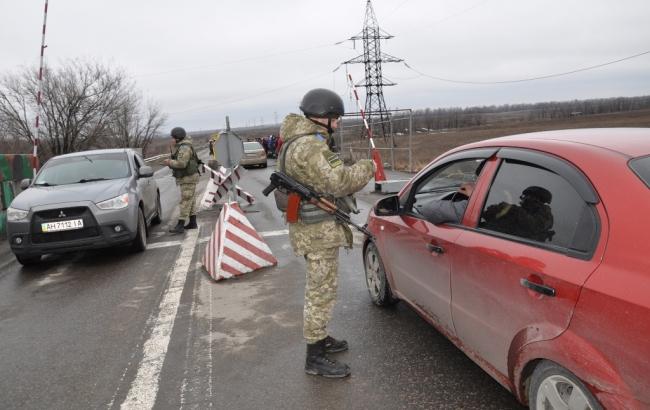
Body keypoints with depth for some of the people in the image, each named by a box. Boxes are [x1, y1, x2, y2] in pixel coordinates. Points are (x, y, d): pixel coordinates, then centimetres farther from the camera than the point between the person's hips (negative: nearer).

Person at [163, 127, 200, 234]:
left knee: (185, 201, -10)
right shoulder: (182, 146, 15)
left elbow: (181, 163, -28)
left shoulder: (184, 147, -18)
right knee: (190, 201, 13)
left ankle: (180, 226, -11)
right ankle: (192, 223, 19)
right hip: (186, 177, 10)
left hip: (188, 178, -10)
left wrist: (169, 162, -14)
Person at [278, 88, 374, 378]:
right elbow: (338, 181, -27)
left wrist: (354, 173, 6)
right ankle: (315, 358, 8)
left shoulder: (300, 141, 15)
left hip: (314, 226, 11)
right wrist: (366, 168, -12)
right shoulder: (309, 146, -21)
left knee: (318, 289, 21)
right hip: (318, 232, -11)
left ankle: (319, 338, 37)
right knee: (321, 292, -2)